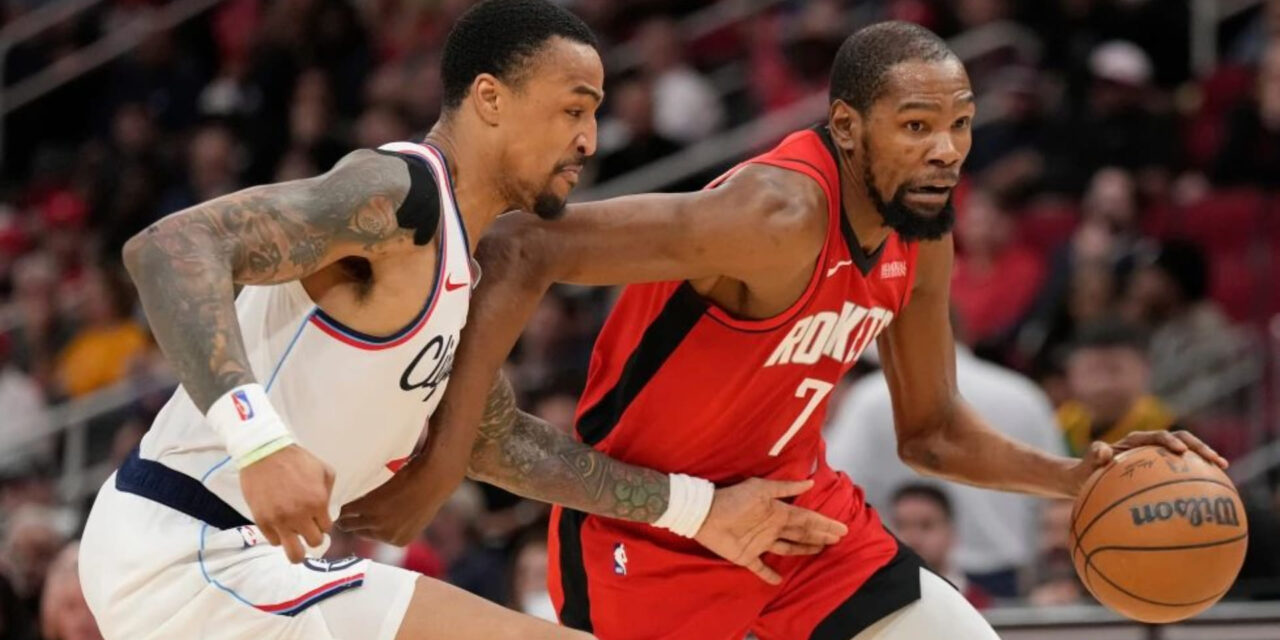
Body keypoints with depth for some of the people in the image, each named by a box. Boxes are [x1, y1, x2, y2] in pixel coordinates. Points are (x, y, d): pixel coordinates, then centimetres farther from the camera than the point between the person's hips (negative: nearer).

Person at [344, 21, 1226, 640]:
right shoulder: (778, 214, -31)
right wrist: (440, 461, -39)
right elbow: (519, 254, -37)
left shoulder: (920, 237, -4)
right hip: (645, 529, -8)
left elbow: (932, 432, 12)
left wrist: (1077, 478, -4)